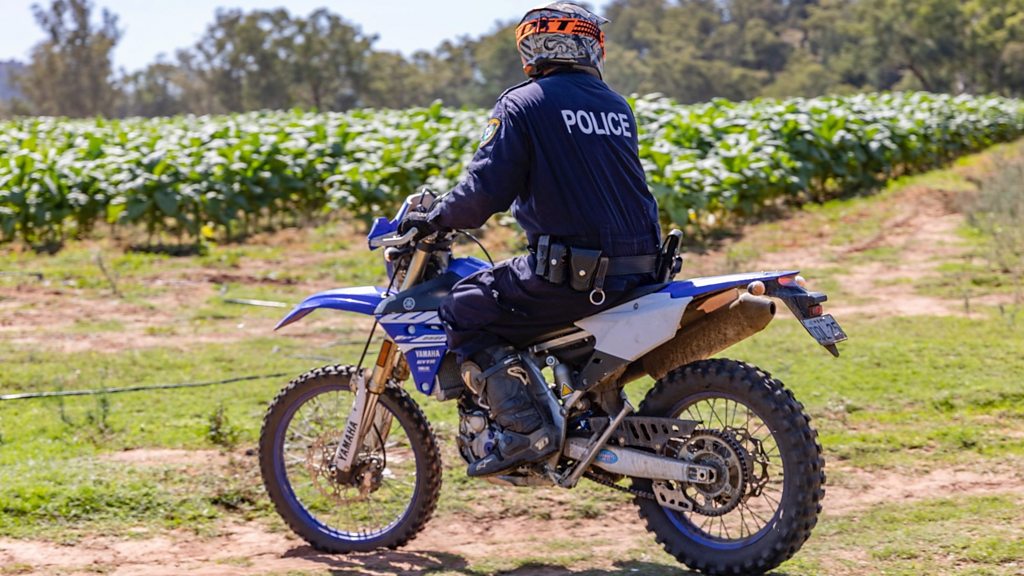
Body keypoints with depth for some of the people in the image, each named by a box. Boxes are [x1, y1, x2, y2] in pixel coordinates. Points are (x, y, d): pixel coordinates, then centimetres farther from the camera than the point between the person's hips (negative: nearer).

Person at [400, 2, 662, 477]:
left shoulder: (522, 104, -4)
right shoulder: (618, 107, 15)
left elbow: (486, 190, -12)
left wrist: (434, 220, 5)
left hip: (572, 273, -7)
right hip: (639, 271, 7)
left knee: (463, 310, 3)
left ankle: (525, 429, -9)